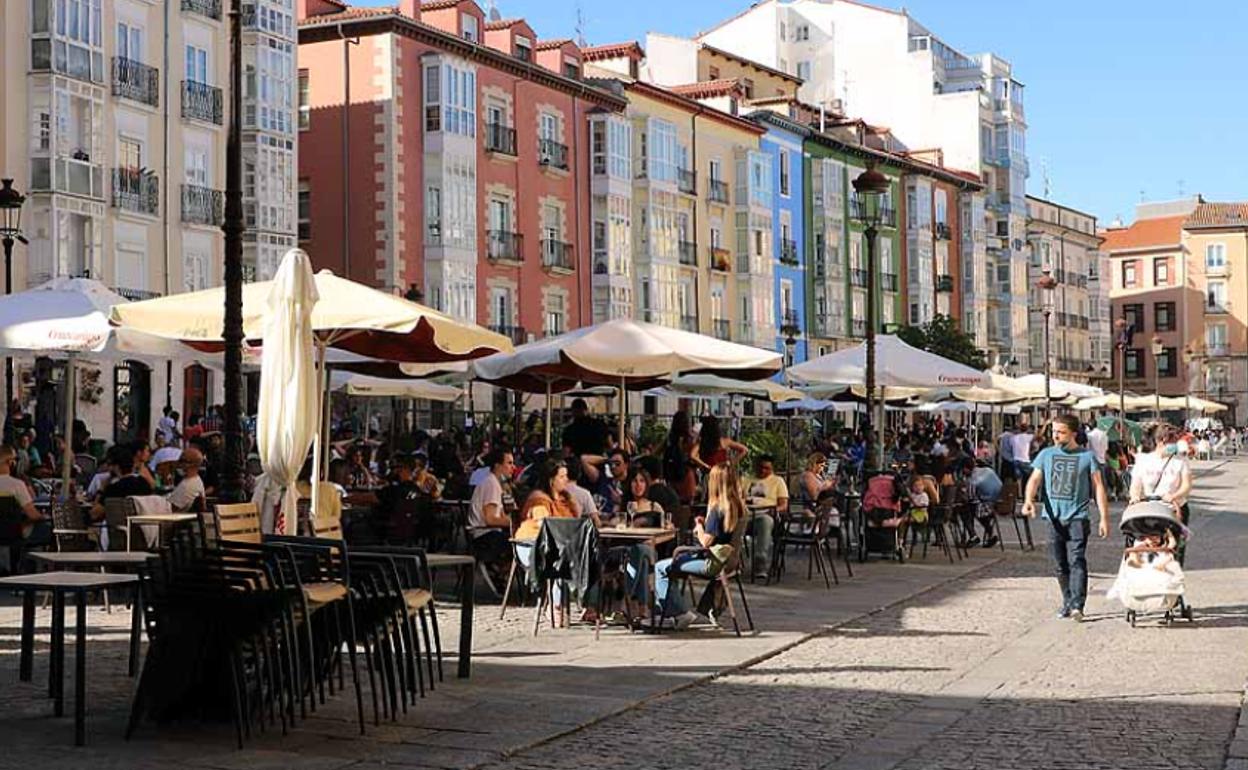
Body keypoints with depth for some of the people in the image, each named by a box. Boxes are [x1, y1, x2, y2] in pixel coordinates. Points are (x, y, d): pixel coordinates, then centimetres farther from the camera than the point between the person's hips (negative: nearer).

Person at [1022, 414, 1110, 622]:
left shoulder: (1087, 457, 3)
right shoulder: (1046, 454, 10)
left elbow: (1098, 488, 4)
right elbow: (1035, 479, 3)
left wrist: (1104, 518, -2)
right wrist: (1028, 500, -18)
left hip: (1078, 518, -3)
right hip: (1054, 518, 3)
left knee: (1076, 561, -13)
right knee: (1060, 564, 9)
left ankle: (1077, 606, -17)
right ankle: (1067, 602, 23)